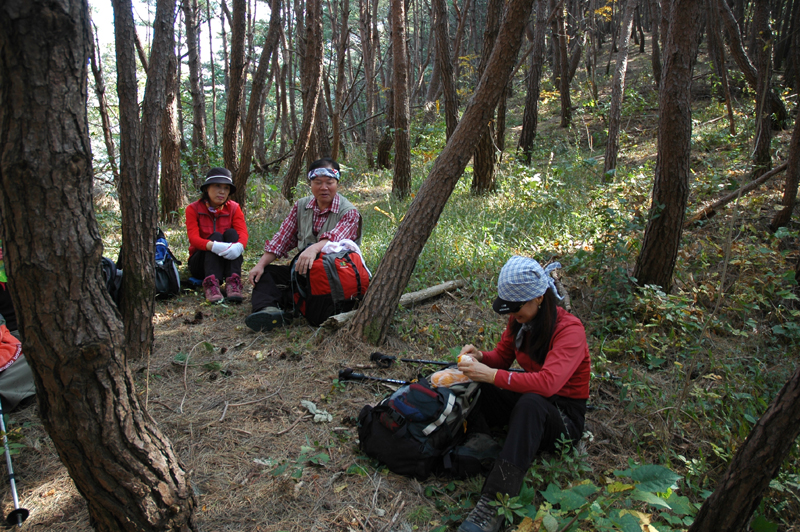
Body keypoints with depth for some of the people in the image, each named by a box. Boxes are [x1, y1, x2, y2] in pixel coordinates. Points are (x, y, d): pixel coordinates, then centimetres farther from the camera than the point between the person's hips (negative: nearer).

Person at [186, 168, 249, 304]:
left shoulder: (234, 208, 1)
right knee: (216, 236, -27)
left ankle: (233, 282, -43)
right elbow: (193, 238, -22)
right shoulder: (193, 209, -5)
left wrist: (239, 246, -43)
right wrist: (214, 246, -44)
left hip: (226, 260, 2)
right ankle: (211, 283, -50)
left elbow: (243, 233, -17)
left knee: (231, 233, -23)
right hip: (200, 261, -2)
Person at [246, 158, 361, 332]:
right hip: (302, 269, 6)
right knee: (264, 273, -13)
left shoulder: (349, 212, -9)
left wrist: (314, 248, -50)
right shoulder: (301, 206, 9)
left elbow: (334, 238, -29)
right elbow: (282, 239, 4)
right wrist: (261, 264, -9)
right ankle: (268, 311, -41)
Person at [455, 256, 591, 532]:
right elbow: (503, 357, 9)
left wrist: (491, 375, -39)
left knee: (531, 402, -41)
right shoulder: (520, 320, -2)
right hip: (526, 398, 7)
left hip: (564, 416, -7)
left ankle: (494, 504, -46)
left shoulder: (569, 329, -23)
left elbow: (548, 382, -37)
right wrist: (480, 356, -14)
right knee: (472, 385, -12)